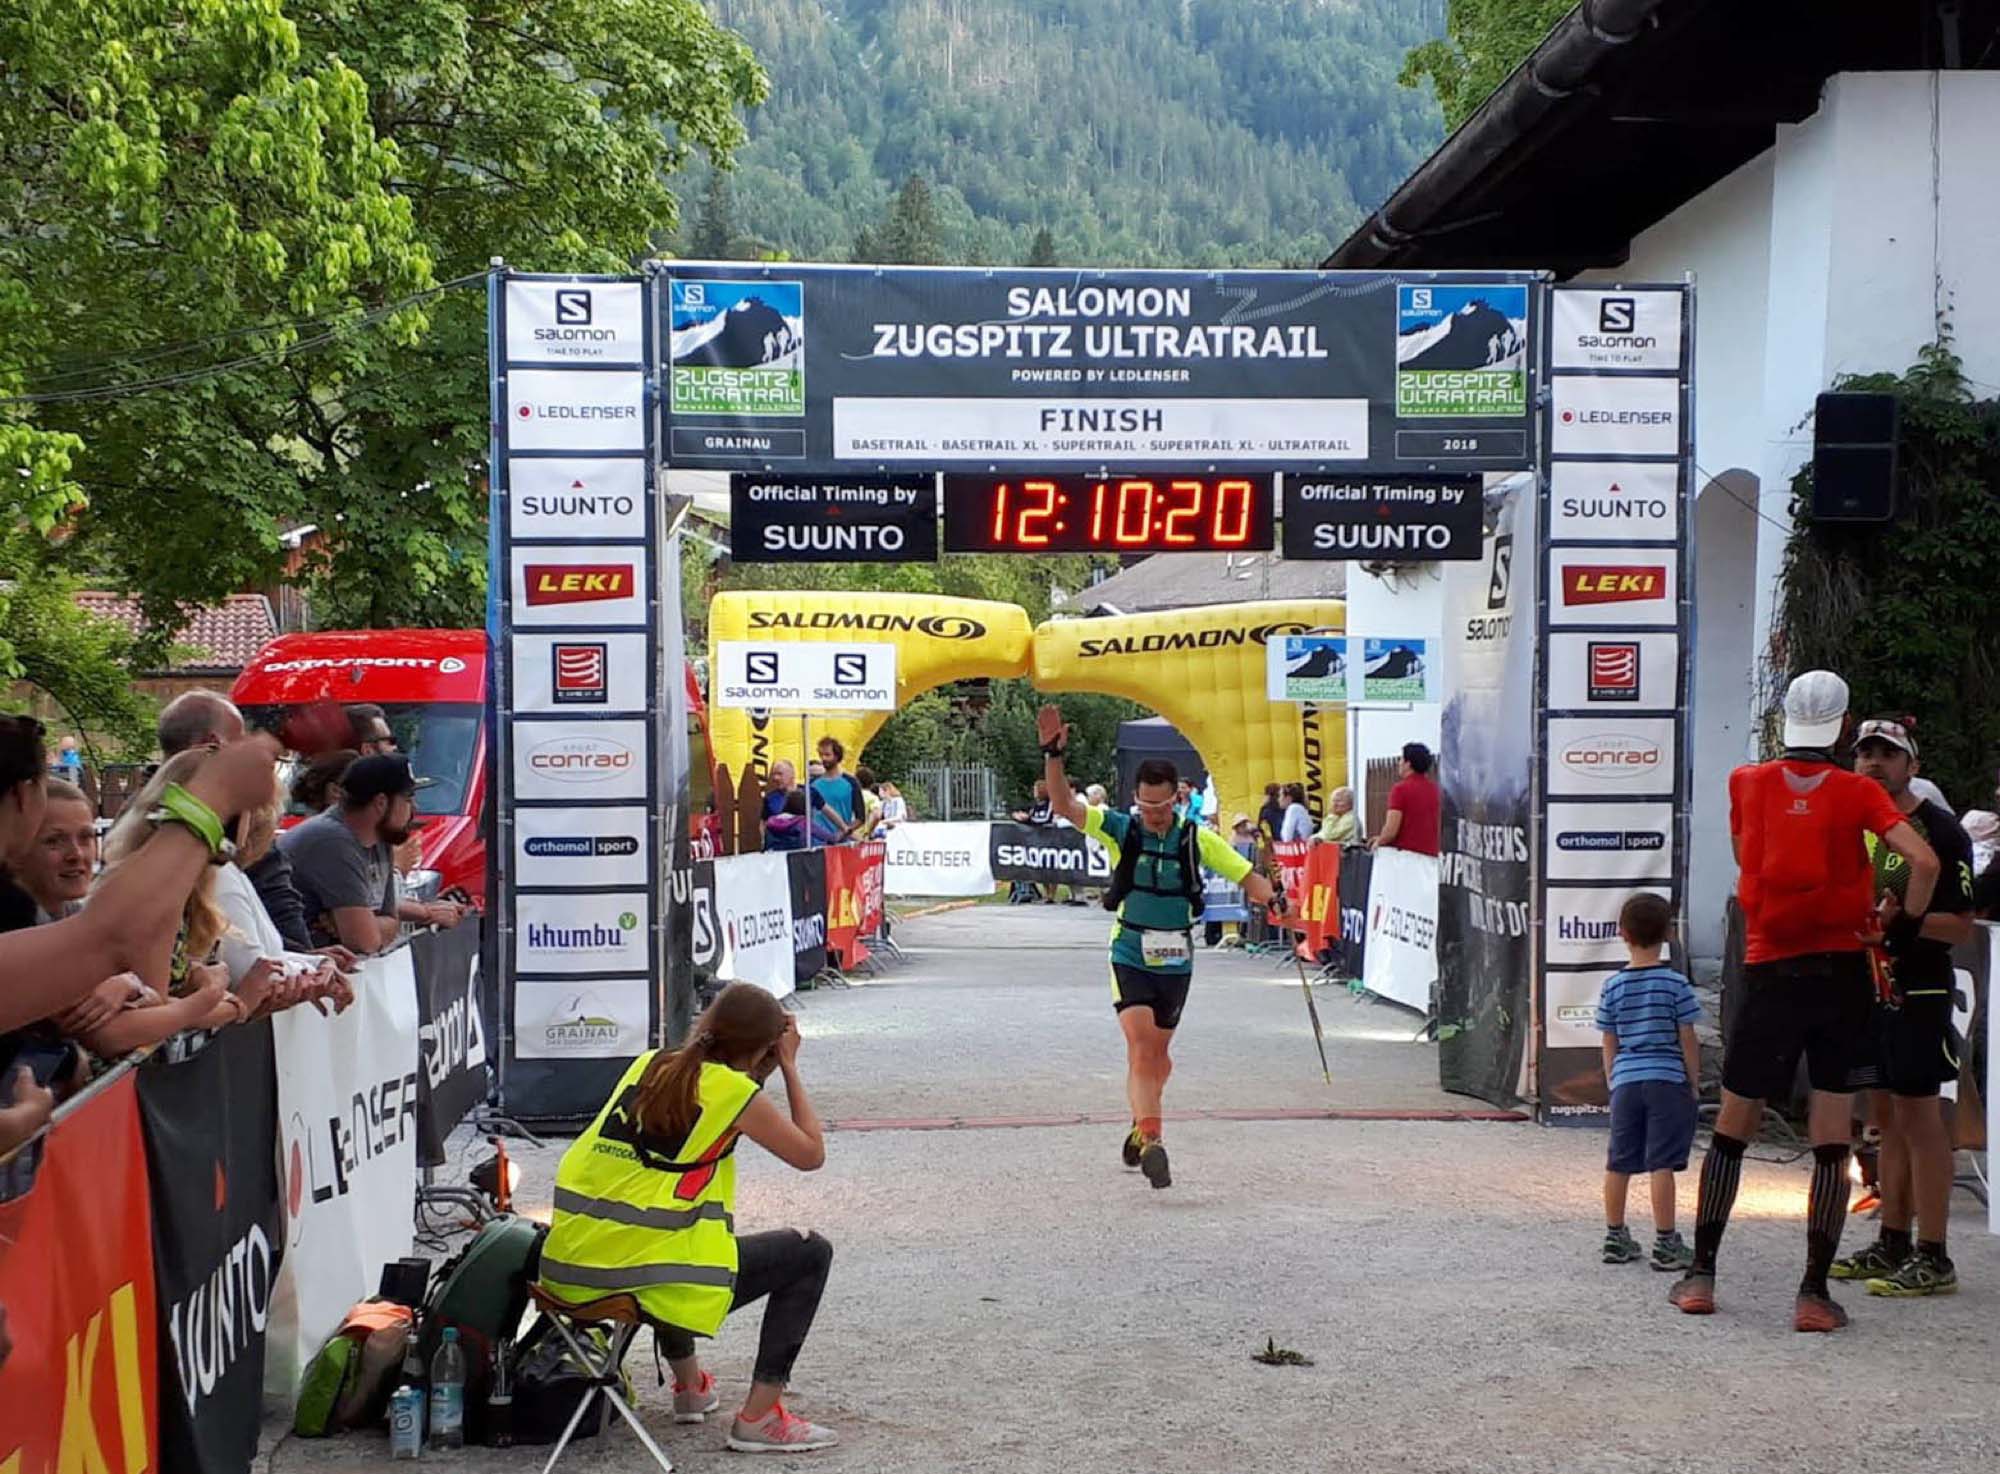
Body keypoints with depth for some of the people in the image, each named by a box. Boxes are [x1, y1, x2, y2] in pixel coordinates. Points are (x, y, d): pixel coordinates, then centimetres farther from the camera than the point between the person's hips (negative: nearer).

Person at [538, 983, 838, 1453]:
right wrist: (789, 1068, 12)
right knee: (811, 1253, 11)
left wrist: (762, 1074, 22)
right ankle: (759, 1416, 6)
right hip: (660, 1285, -7)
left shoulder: (650, 1065, 11)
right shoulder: (734, 1090, -6)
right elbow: (811, 1154, 6)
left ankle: (689, 1384, 45)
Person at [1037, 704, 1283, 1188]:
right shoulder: (1121, 829, -7)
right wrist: (1053, 755, -28)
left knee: (1157, 1053, 14)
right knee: (1140, 1044, -18)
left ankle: (1141, 1127, 37)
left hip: (1176, 962, 2)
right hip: (1130, 957, -2)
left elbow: (1245, 874, -4)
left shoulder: (1197, 839, -5)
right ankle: (1150, 1141, -26)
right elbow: (1064, 805, -14)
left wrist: (1270, 897, -25)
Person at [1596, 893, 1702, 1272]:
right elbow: (1687, 1040, -4)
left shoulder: (1612, 986, 3)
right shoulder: (1675, 984, -6)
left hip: (1625, 1081, 3)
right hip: (1667, 1080, -3)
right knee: (1662, 1163, -4)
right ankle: (1666, 1243, -3)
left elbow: (1610, 1045, 9)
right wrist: (1694, 1084, 5)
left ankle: (1616, 1238, 19)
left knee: (1619, 1163, 11)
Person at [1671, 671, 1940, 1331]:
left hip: (1770, 973, 1)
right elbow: (1925, 862, -15)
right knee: (1832, 1143, 2)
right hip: (1842, 974, -1)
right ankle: (1815, 1293, -1)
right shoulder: (1859, 793, -3)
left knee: (1732, 1127, 13)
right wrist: (1905, 927, -1)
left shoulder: (1747, 782, 3)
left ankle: (1700, 1276, 15)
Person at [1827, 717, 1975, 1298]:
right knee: (1888, 1118, 13)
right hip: (1866, 988, 8)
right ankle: (1892, 1245, 20)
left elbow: (1960, 926, -14)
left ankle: (1933, 1258, -3)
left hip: (1918, 993, -8)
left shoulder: (1939, 830, -10)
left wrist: (1900, 919, -26)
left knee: (1919, 1118, -6)